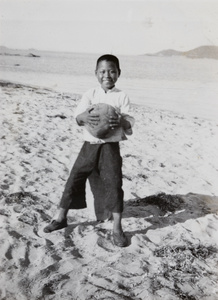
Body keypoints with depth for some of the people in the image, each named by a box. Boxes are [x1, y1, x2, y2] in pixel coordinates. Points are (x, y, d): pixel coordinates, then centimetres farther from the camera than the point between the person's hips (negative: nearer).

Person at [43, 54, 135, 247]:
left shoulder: (122, 96, 0)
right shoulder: (90, 94, 4)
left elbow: (129, 123, -7)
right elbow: (77, 117, -8)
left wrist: (121, 121, -31)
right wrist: (85, 117, -33)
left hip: (110, 147, -2)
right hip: (89, 145, 2)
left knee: (114, 184, -6)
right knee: (74, 180, 5)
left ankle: (117, 228, 6)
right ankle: (61, 218, 22)